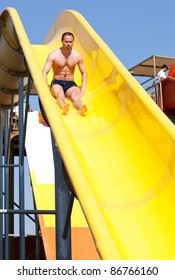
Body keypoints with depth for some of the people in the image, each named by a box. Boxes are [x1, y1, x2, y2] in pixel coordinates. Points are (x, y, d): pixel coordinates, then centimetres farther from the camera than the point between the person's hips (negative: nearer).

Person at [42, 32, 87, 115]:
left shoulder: (77, 56, 4)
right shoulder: (54, 55, -4)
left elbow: (84, 73, 14)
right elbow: (44, 72, -7)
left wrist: (83, 88, -2)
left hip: (71, 84, 2)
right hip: (57, 83, -2)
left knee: (75, 95, -34)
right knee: (59, 94, -38)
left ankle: (80, 108, -66)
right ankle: (63, 107, -70)